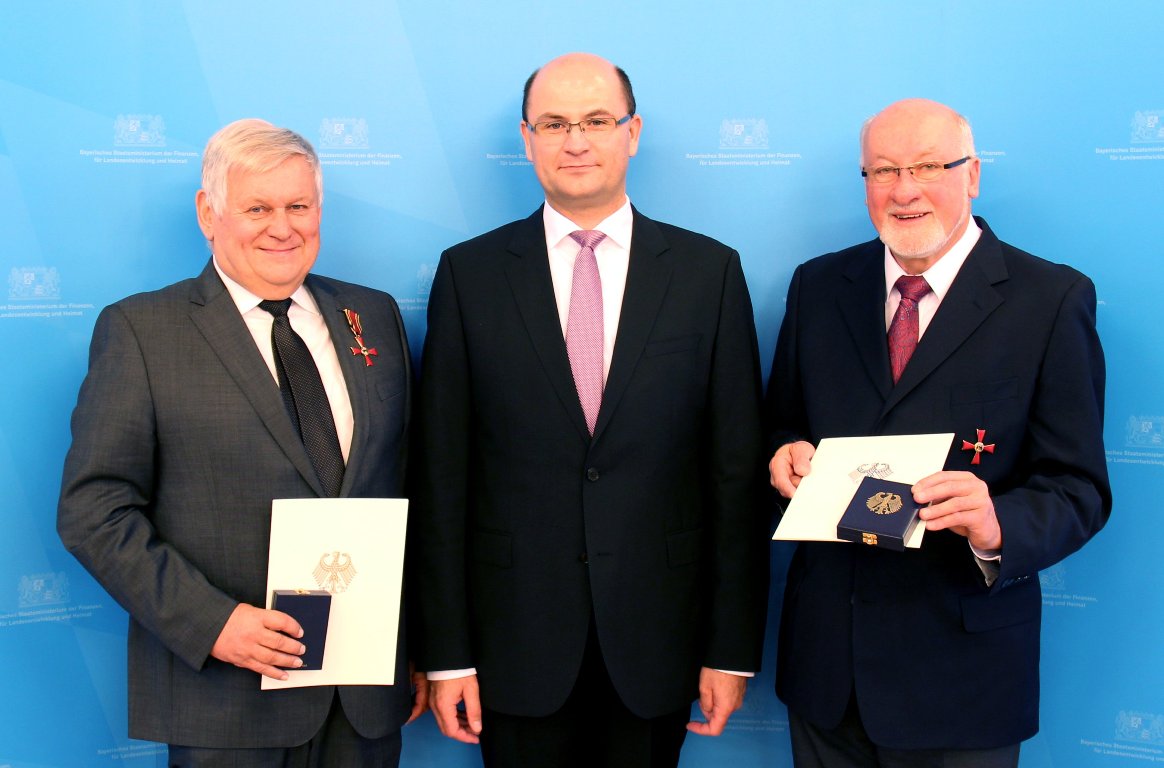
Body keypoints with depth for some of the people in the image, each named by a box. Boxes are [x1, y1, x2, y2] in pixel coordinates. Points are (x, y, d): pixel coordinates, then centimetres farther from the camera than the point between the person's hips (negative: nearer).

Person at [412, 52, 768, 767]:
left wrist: (734, 648, -2)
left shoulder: (711, 271, 0)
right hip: (518, 637, 0)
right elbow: (443, 477, -1)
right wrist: (446, 652, -3)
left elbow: (737, 472, 0)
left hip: (655, 642, 1)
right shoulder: (469, 274, 0)